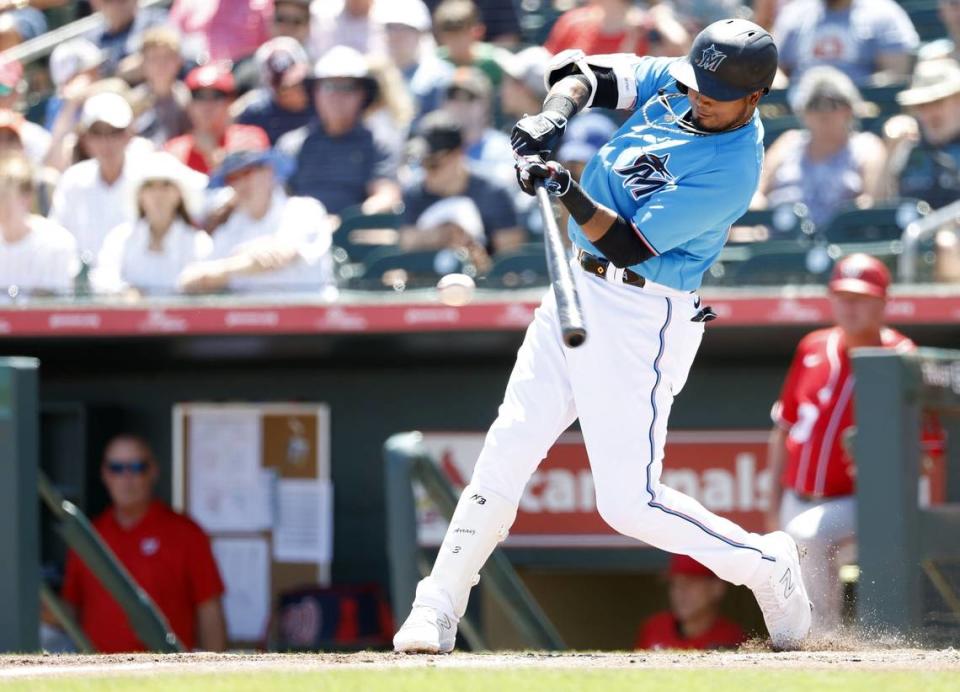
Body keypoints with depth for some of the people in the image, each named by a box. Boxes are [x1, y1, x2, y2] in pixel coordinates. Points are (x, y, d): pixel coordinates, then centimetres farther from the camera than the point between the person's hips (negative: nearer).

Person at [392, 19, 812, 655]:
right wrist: (555, 114, -15)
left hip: (643, 322, -8)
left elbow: (629, 244, -22)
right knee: (507, 452, 4)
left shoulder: (731, 170, -21)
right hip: (579, 289, 8)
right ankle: (437, 612, 9)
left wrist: (569, 194, -35)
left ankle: (764, 566, 13)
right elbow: (588, 75, 5)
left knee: (629, 503, -8)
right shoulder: (675, 82, 0)